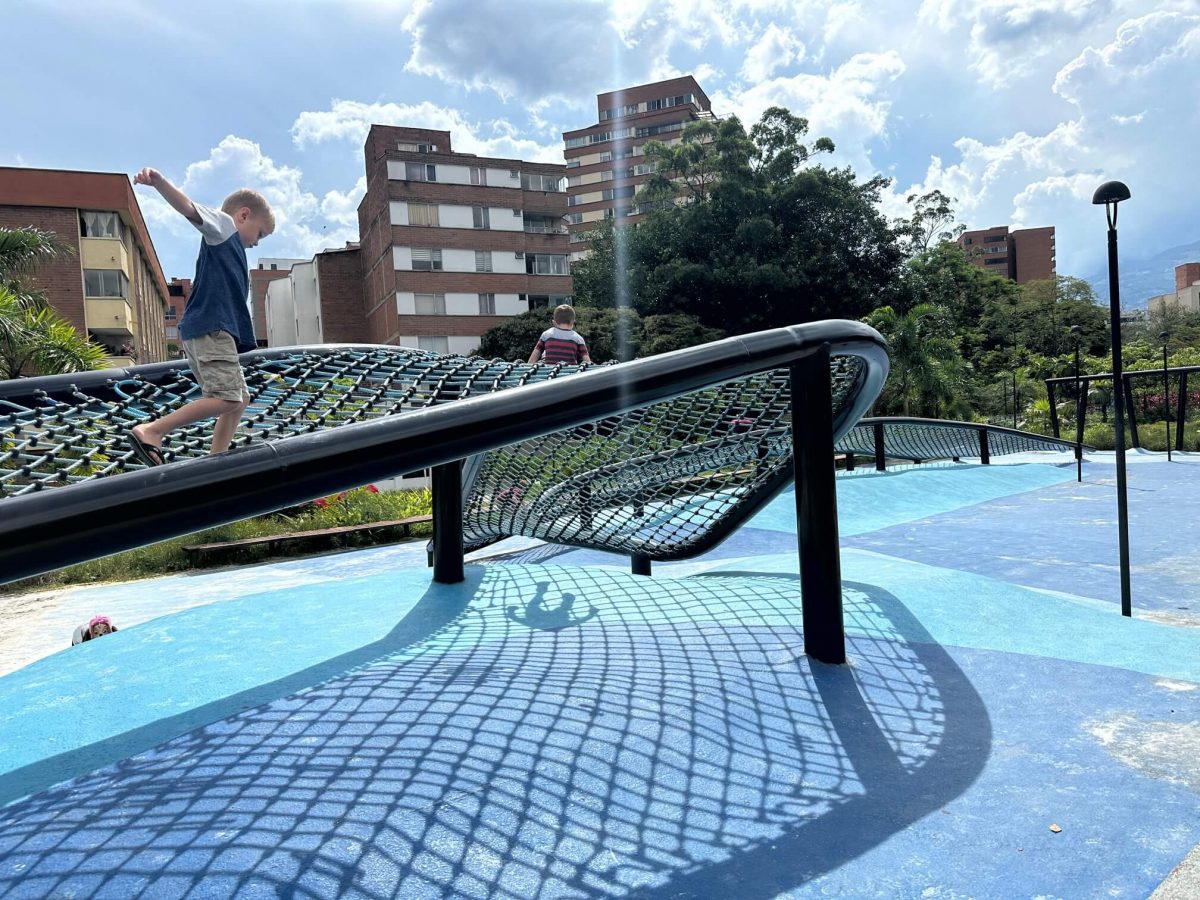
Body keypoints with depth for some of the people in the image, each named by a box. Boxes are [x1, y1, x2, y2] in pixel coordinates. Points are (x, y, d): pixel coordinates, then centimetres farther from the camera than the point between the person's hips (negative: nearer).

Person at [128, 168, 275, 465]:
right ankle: (151, 431, -15)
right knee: (226, 398, -17)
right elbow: (188, 207, -13)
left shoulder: (230, 249, 31)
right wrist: (159, 181, -31)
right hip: (211, 329, -11)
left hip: (213, 332, 11)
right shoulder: (223, 223, 7)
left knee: (239, 398, 12)